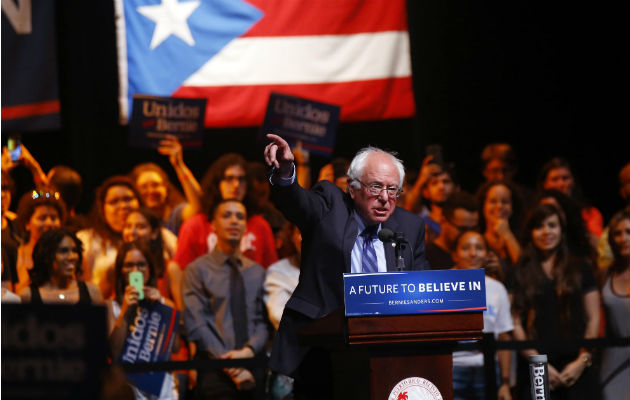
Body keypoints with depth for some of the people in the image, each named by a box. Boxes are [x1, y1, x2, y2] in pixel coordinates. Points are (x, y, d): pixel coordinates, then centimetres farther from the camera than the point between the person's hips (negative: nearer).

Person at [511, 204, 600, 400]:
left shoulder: (580, 268, 12)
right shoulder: (520, 273, 9)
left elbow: (593, 319, 10)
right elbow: (515, 324, 3)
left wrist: (583, 360, -3)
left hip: (577, 368, 1)